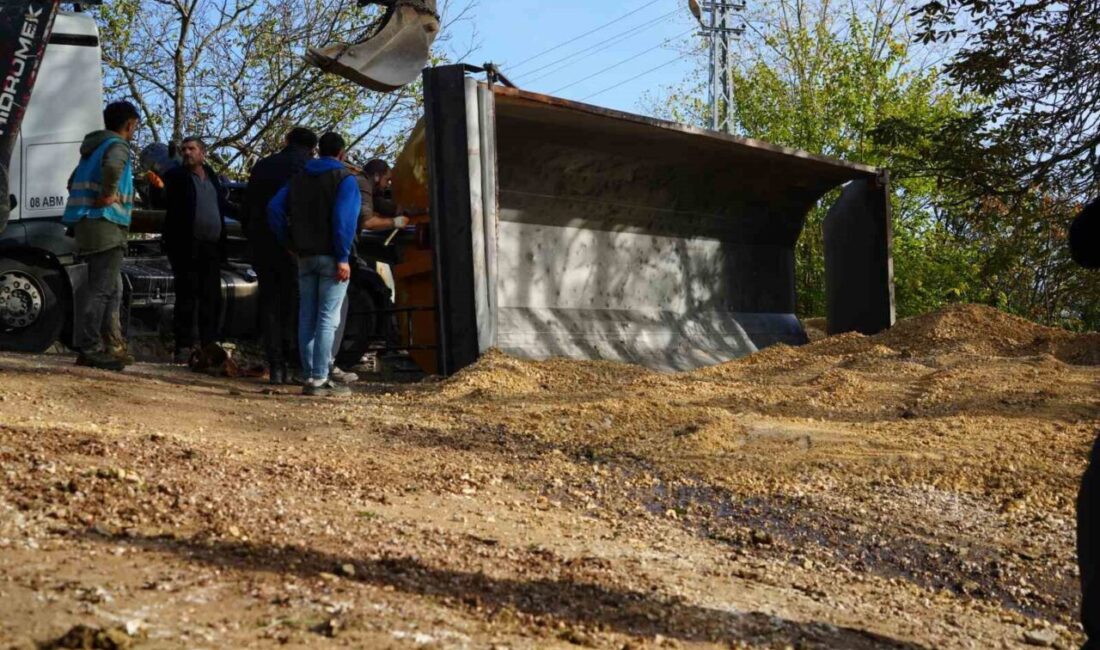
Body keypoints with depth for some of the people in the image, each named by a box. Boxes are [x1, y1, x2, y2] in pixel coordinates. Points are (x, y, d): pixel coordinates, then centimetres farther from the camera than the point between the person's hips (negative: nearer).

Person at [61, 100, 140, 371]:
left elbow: (74, 182, 32)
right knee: (103, 290, -9)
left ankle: (99, 346, 15)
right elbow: (112, 167, -32)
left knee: (112, 290, 15)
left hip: (87, 224, 9)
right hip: (106, 226, -9)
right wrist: (106, 196, -19)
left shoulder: (93, 147, 22)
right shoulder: (117, 146, -7)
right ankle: (89, 349, -12)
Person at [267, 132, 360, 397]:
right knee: (327, 319, -6)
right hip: (331, 256, -6)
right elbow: (344, 219, -18)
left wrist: (290, 242, 10)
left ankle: (310, 377, 11)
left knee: (307, 318, 9)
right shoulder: (344, 179, -6)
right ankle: (319, 380, -9)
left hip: (305, 257, 6)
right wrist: (343, 258, -17)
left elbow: (275, 208, 7)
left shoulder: (299, 179, 13)